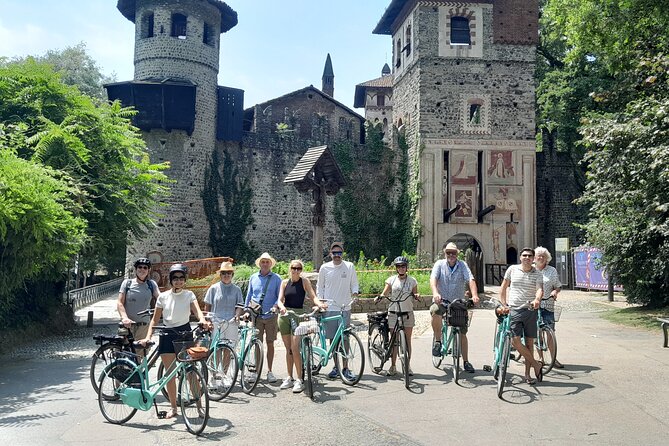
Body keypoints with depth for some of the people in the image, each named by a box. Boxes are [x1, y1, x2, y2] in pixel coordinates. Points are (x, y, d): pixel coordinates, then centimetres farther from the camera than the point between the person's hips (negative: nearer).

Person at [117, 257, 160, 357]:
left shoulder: (152, 284, 7)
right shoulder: (127, 283, 3)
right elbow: (120, 303, -2)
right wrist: (124, 318, -19)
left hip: (143, 326, 1)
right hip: (127, 325, -1)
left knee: (140, 355, 2)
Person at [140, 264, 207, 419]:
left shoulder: (189, 295, 1)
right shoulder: (163, 296, 4)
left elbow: (197, 309, -17)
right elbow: (155, 319, 7)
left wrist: (202, 319, -39)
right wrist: (148, 336, -5)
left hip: (185, 333, -2)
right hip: (167, 335, 2)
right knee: (169, 373, 5)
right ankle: (173, 408, 18)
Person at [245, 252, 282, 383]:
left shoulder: (276, 278, 3)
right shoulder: (253, 277, 10)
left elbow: (280, 296, 1)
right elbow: (249, 295, 16)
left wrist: (275, 306, -17)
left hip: (270, 315, -1)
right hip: (256, 315, 1)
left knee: (270, 343, 4)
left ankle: (269, 371, 13)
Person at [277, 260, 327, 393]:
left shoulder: (304, 282, 1)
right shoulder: (285, 282, 8)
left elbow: (312, 296, -8)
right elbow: (280, 299, 1)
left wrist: (319, 304, -29)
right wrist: (282, 307, -21)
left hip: (298, 315, -3)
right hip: (284, 315, 3)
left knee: (295, 348, -12)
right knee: (288, 348, 10)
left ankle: (299, 380, -6)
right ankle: (289, 378, 20)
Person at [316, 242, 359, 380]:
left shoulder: (349, 266, 3)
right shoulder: (324, 268, 4)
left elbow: (354, 283, 10)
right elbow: (320, 286, 12)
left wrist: (355, 292, -10)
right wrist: (320, 300, 2)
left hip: (345, 308, -1)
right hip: (329, 308, 1)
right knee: (332, 339, 6)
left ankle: (345, 368, 7)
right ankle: (336, 366, 18)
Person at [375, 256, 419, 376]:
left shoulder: (412, 281, 6)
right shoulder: (391, 280, 3)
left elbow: (415, 296, 8)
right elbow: (385, 293, -4)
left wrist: (416, 296, -14)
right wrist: (379, 297, -24)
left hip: (408, 313, 1)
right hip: (394, 313, 0)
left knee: (407, 340, 3)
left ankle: (407, 366, 12)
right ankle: (393, 366, 12)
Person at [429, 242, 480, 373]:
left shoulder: (462, 265, 1)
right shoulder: (439, 264, -1)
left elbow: (471, 280, -13)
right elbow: (433, 278, -17)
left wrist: (474, 295, -32)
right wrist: (435, 293, -37)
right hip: (442, 301, -2)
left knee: (462, 333, 4)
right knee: (435, 311, -36)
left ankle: (466, 362, 18)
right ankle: (438, 341, -17)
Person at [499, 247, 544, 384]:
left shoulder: (537, 274, 3)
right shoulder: (512, 269, 4)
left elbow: (540, 289, -14)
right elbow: (503, 287, 12)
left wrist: (537, 300, -35)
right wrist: (504, 304, 5)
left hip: (530, 310, 0)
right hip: (514, 310, 0)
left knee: (529, 342, 5)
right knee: (515, 340, -12)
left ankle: (527, 374, 16)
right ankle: (536, 365, 5)